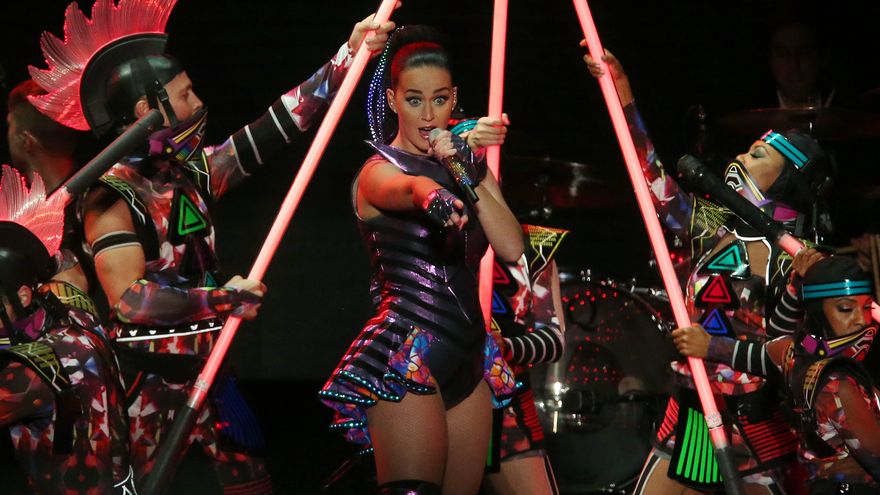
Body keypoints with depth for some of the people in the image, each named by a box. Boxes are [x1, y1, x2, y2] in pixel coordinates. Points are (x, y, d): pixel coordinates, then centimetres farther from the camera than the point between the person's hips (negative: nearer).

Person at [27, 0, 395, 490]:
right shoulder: (112, 196, -15)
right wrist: (222, 299, -19)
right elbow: (129, 299, -25)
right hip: (147, 378, -7)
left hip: (207, 367, 7)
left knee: (253, 480, 9)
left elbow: (273, 129, 9)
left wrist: (349, 56, 6)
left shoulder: (193, 170, 6)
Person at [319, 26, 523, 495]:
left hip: (468, 358, 7)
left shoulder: (467, 163, 15)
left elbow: (512, 248, 2)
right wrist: (436, 198, -55)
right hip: (406, 358, -7)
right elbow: (409, 188, -32)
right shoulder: (379, 170, -5)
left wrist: (467, 175, -9)